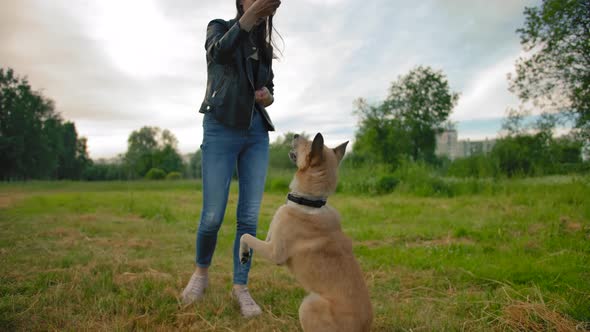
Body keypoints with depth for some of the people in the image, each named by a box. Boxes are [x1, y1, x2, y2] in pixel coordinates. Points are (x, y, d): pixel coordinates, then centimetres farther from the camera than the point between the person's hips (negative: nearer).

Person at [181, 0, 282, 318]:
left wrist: (269, 97, -1)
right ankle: (201, 272, 22)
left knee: (249, 217, -2)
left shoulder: (263, 47, 19)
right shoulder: (219, 28, 5)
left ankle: (240, 287, 11)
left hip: (257, 135, 4)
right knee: (212, 217, -6)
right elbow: (220, 53, -20)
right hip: (221, 130, -4)